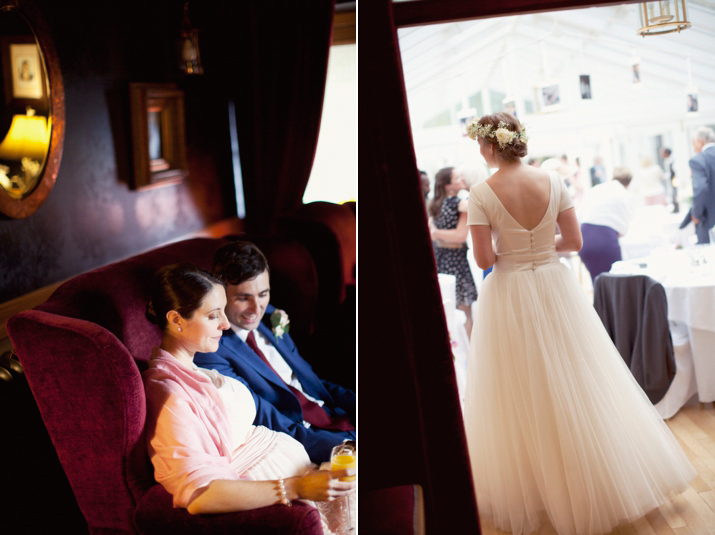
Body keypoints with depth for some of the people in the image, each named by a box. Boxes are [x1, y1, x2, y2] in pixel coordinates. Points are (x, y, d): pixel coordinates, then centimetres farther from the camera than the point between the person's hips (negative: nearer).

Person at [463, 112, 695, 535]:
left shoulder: (482, 194, -14)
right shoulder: (553, 182, -5)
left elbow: (484, 259, -15)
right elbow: (574, 241, -3)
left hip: (509, 297, -2)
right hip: (555, 289, 3)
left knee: (519, 400, 10)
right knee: (577, 391, 14)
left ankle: (523, 496, 24)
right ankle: (595, 486, 27)